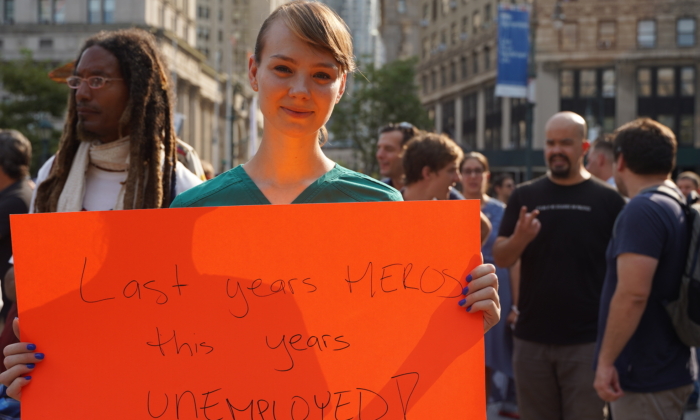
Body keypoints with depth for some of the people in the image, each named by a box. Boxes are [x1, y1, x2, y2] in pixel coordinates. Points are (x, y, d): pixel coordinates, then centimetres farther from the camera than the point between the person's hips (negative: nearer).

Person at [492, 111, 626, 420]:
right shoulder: (525, 196, 5)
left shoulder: (607, 199, -1)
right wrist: (519, 238, -21)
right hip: (531, 338, 3)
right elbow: (500, 259, 1)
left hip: (587, 339, -2)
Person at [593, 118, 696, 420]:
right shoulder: (679, 206, 11)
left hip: (645, 378, -9)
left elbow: (632, 294, -26)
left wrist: (606, 361, -21)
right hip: (672, 370, 10)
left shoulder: (642, 210, -19)